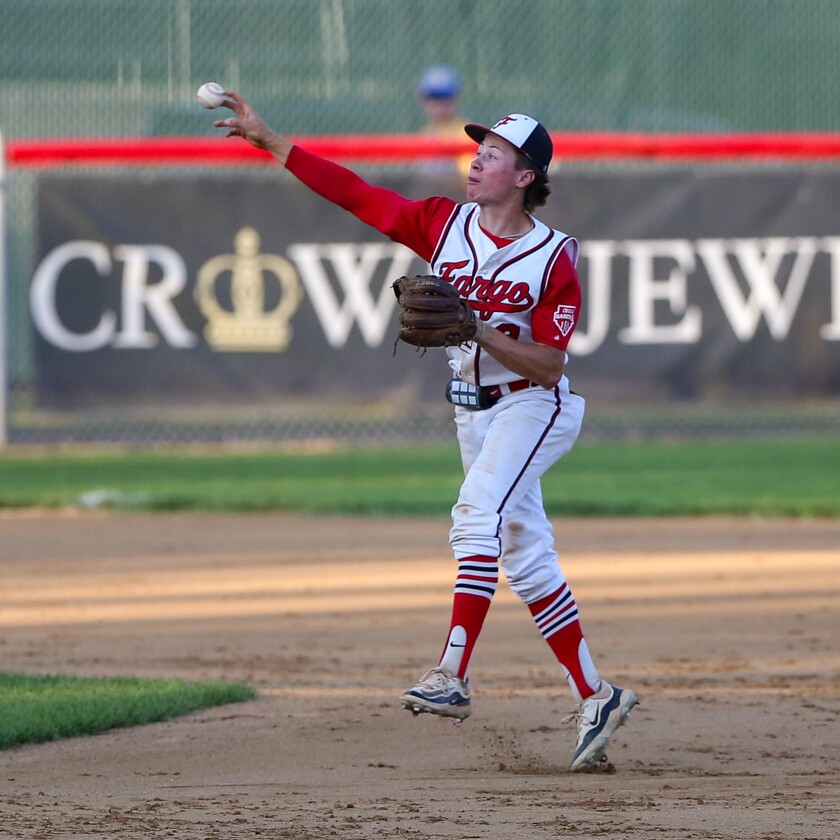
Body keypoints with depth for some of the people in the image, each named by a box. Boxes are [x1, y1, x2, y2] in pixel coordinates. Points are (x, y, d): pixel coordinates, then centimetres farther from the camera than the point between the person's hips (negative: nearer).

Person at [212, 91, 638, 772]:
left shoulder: (553, 257, -15)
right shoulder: (444, 224, 0)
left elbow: (548, 364, -18)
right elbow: (353, 192, -2)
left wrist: (477, 331, -29)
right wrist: (268, 140, -7)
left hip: (531, 405, -7)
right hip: (473, 410, 7)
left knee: (478, 514, -28)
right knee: (525, 556, 9)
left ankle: (453, 674, -36)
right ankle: (596, 700, 16)